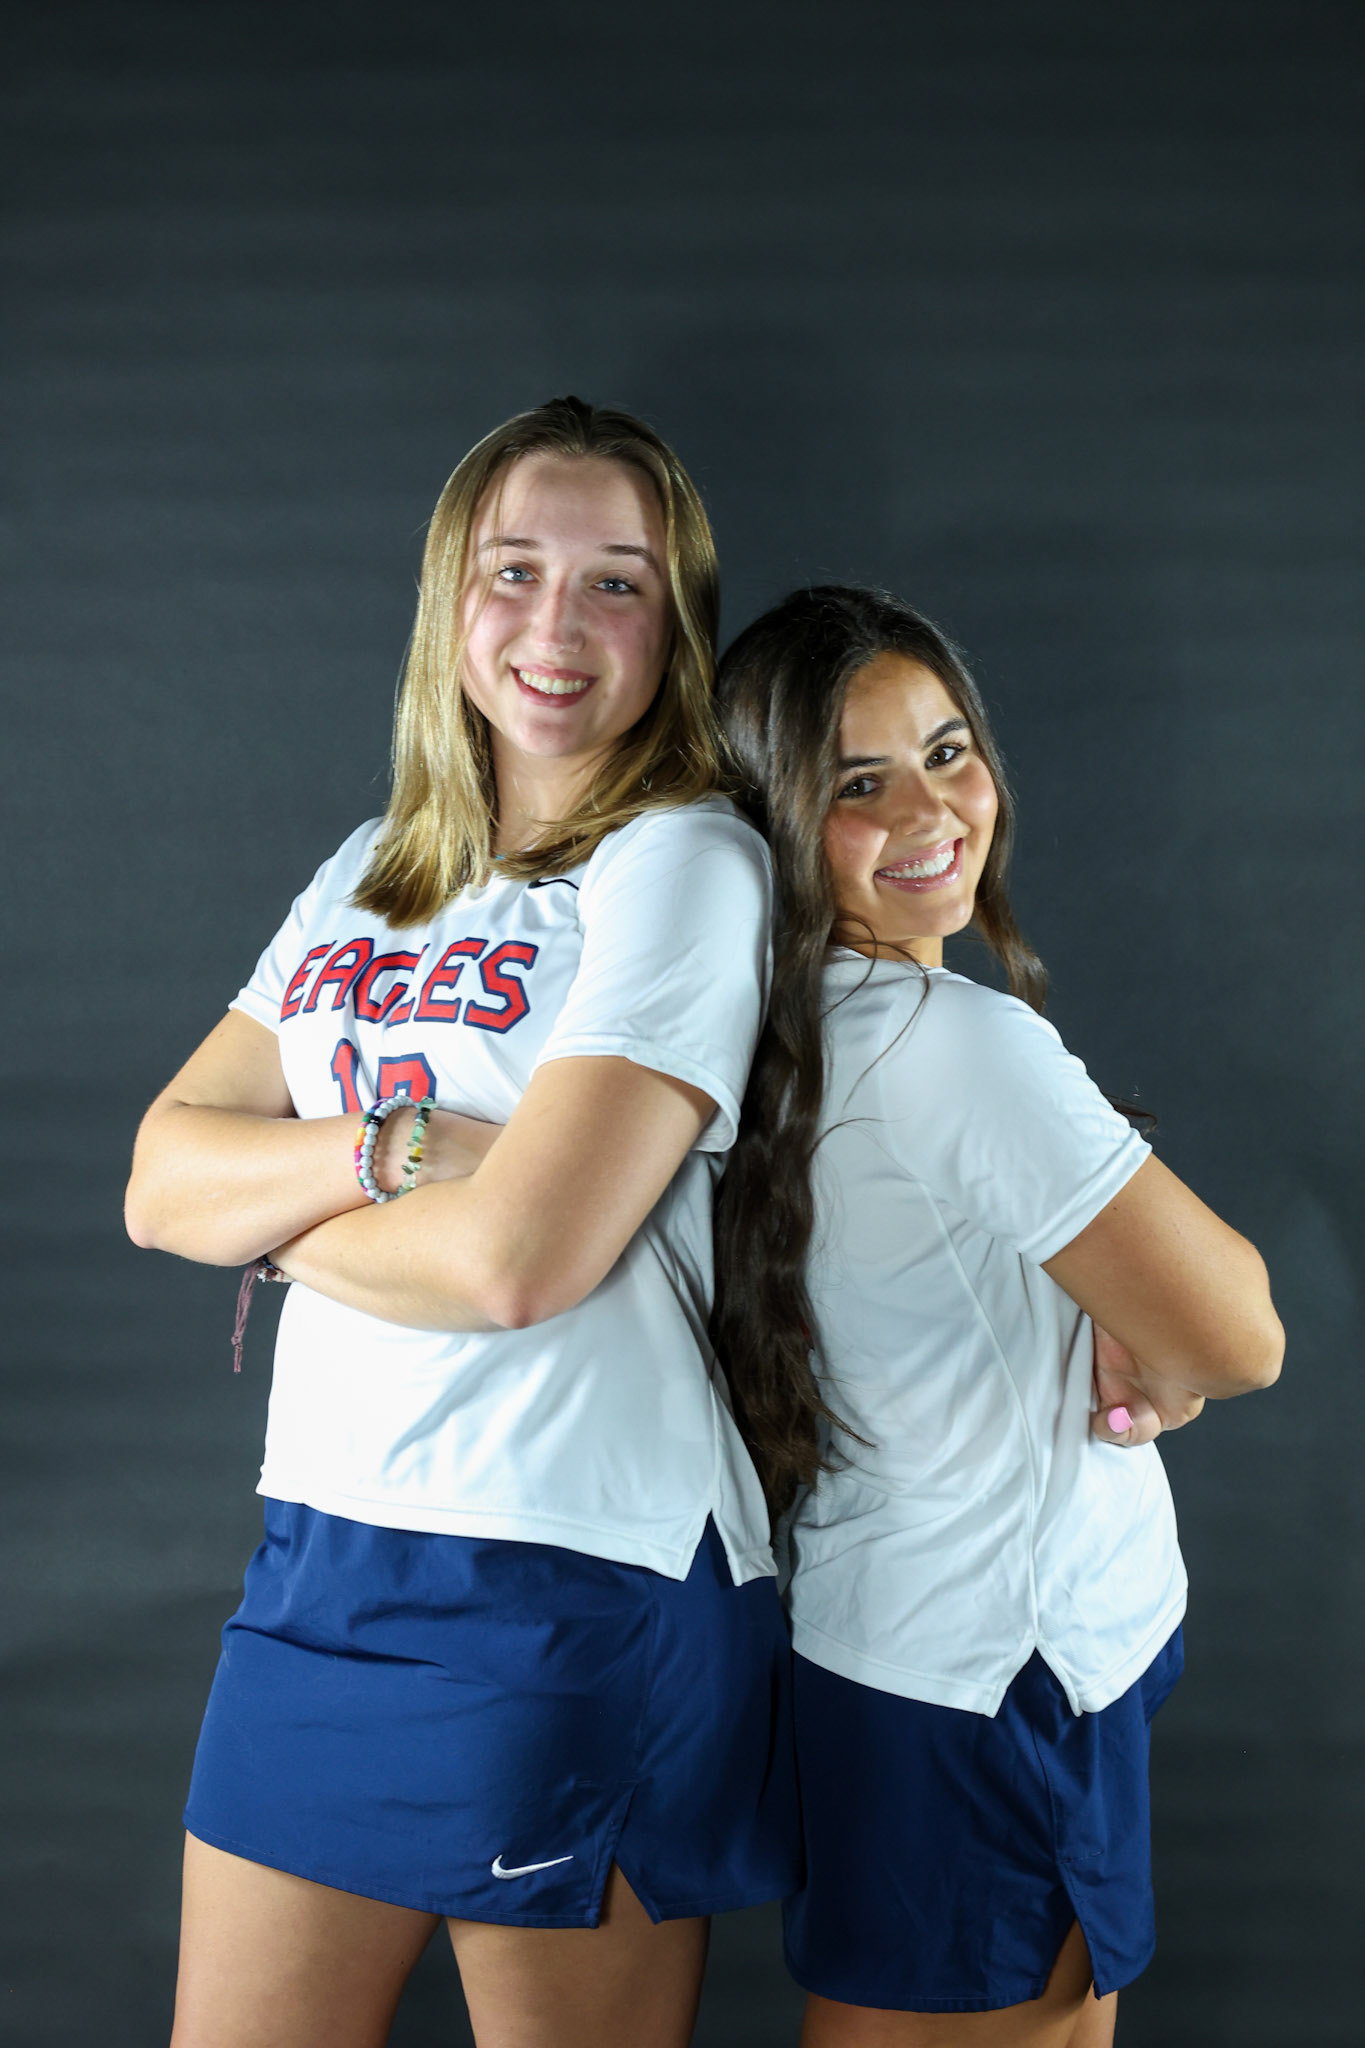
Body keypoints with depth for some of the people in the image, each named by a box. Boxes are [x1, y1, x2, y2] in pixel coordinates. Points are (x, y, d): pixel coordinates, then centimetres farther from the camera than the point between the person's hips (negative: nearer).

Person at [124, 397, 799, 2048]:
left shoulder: (685, 863, -9)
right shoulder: (371, 874, 12)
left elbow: (520, 1256, -20)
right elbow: (160, 1181, 4)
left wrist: (272, 1208, -3)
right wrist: (387, 1145, -13)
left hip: (579, 1588, -6)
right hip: (318, 1555, 7)